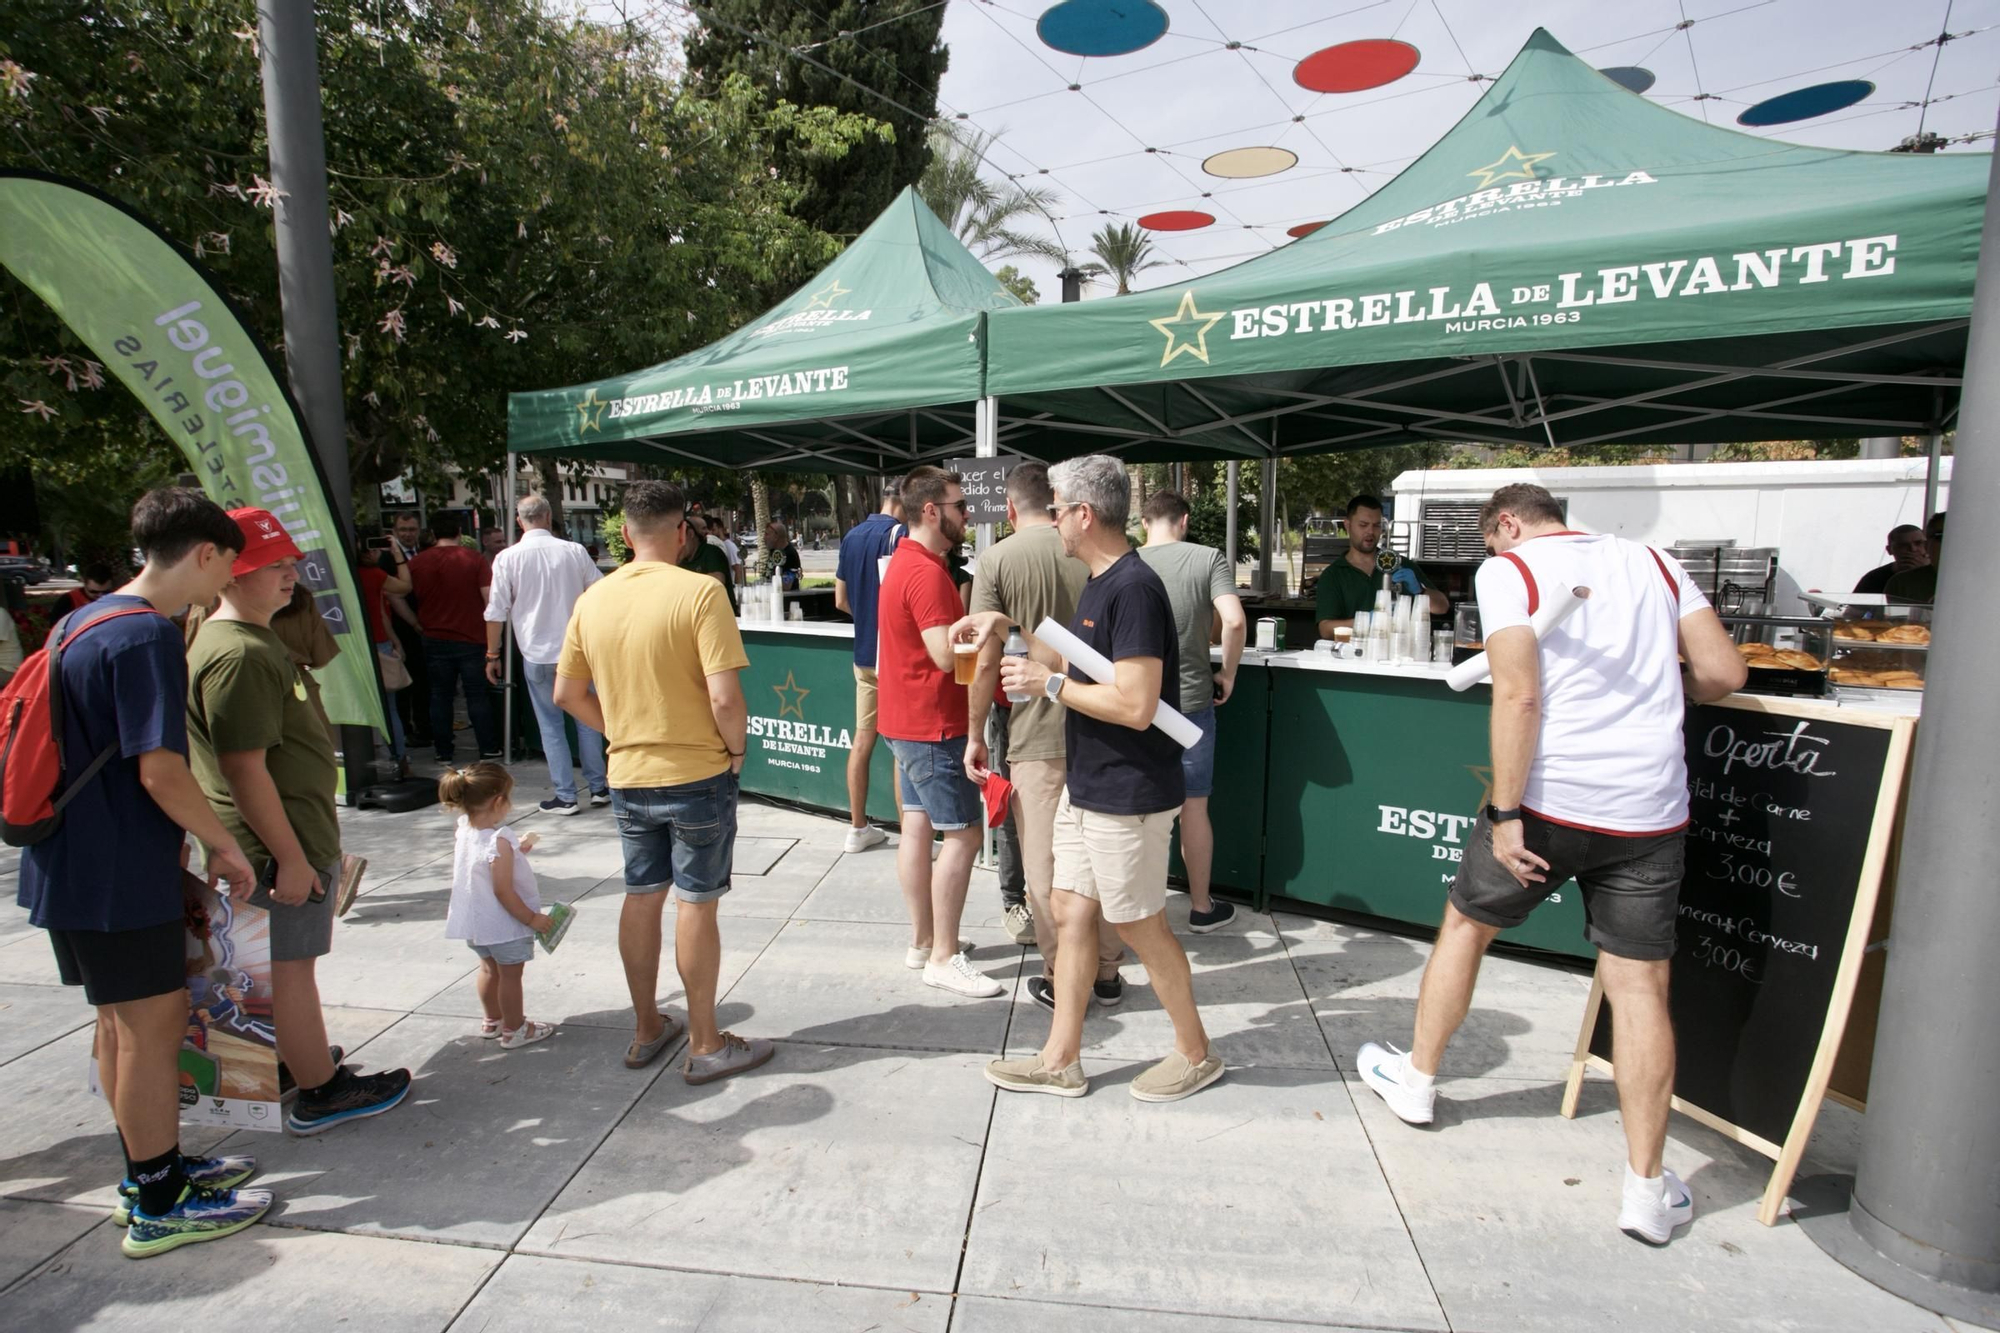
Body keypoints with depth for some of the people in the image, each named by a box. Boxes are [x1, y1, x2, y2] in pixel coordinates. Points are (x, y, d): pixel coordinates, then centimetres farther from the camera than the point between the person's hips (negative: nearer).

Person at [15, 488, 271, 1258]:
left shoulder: (82, 622, 12)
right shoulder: (147, 636, -20)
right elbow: (159, 771, -24)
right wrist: (224, 846, -11)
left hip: (68, 862, 10)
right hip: (119, 874, -10)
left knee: (122, 1023, 19)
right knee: (155, 1024, 1)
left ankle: (149, 1168, 33)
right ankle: (159, 1208, 14)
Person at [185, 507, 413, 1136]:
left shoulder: (255, 639, 12)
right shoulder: (237, 655, -23)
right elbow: (245, 770, -26)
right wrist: (289, 858, -22)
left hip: (295, 836, 10)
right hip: (280, 846, -10)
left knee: (284, 963, 21)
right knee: (291, 966, 3)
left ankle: (294, 1061, 36)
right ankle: (320, 1091, 15)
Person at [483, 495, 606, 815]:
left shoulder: (508, 557, -6)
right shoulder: (574, 551, -3)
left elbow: (496, 612, -3)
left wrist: (493, 654, 7)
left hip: (537, 653, -1)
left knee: (551, 725, 7)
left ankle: (565, 796, 10)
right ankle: (598, 787, 19)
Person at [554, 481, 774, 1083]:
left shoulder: (593, 599, 1)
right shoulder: (699, 591, -17)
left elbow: (566, 693, 10)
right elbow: (725, 698, -23)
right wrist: (736, 749, -6)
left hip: (628, 777, 5)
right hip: (698, 775, -5)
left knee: (641, 898, 17)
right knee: (695, 905, 5)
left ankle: (647, 1030, 32)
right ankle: (705, 1045, 19)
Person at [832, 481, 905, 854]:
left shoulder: (852, 536, 10)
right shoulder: (900, 535, -14)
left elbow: (841, 601, 15)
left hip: (864, 653, 7)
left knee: (863, 739, 12)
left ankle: (857, 829, 21)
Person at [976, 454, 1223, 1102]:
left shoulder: (1133, 588, -22)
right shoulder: (1100, 583, 10)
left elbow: (1135, 705, -27)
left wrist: (1050, 682, -17)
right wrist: (1006, 631, 11)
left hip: (1128, 796, -9)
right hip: (1086, 786, 10)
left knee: (1139, 926, 7)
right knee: (1070, 912, 14)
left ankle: (1196, 1054, 29)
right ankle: (1060, 1061, 27)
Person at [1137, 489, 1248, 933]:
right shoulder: (1208, 559, -7)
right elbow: (1233, 621, -19)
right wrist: (1228, 673, -3)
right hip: (1190, 700, -1)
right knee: (1193, 807, 11)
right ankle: (1201, 907, 23)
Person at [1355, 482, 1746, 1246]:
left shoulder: (1508, 569, -2)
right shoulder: (1653, 563, 13)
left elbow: (1518, 696, -14)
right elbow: (1726, 673, 8)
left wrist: (1504, 813, -14)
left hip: (1551, 801, -3)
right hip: (1650, 810, 4)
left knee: (1464, 925, 18)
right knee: (1640, 985, 9)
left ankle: (1416, 1082, 34)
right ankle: (1647, 1189, 16)